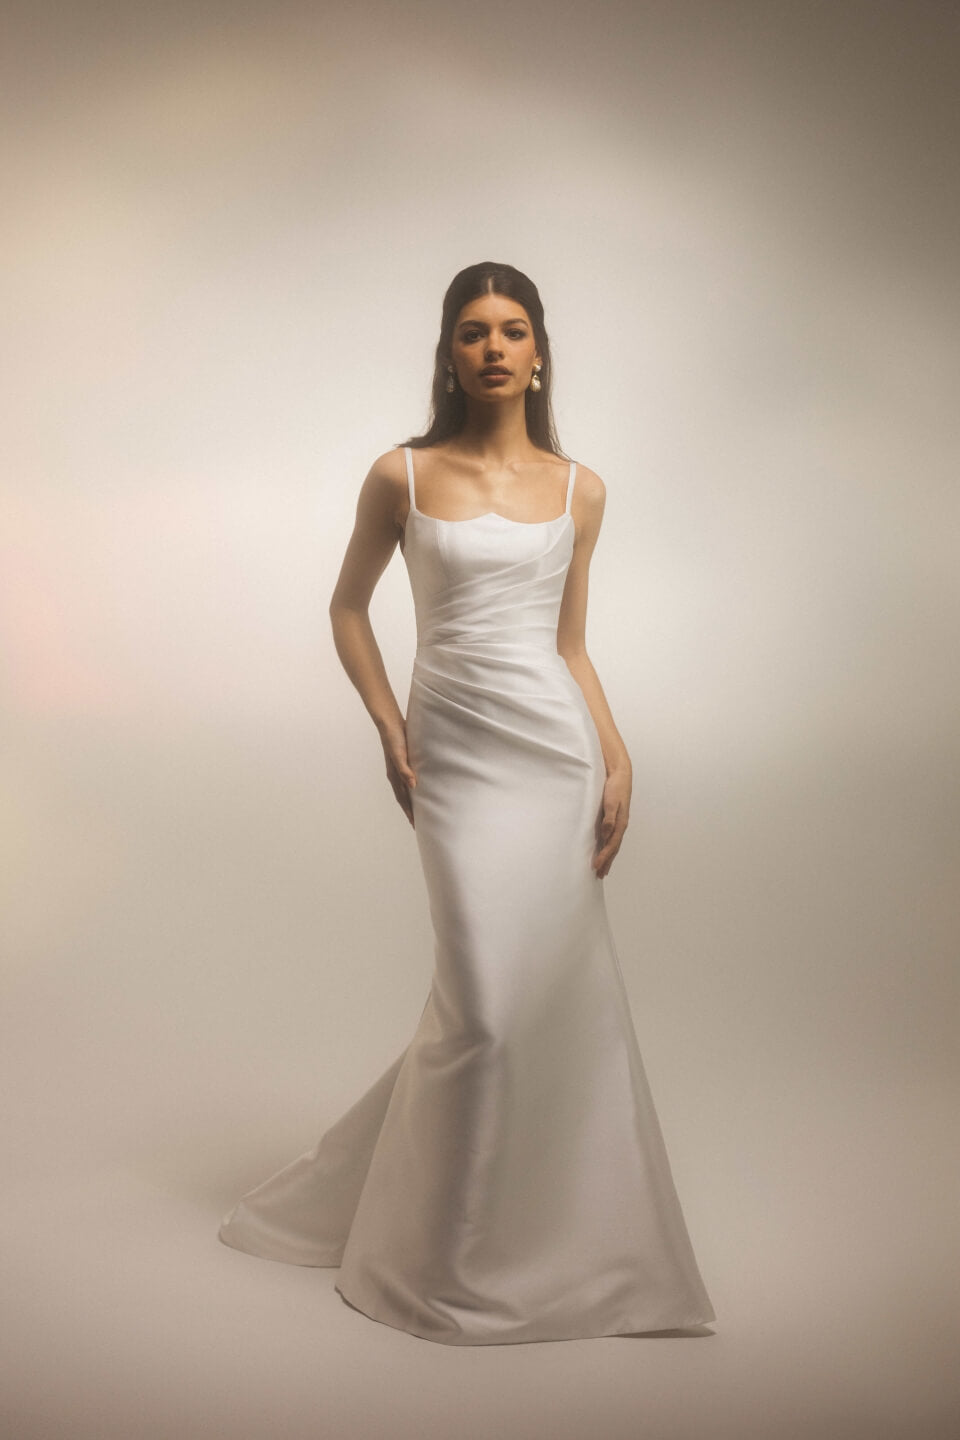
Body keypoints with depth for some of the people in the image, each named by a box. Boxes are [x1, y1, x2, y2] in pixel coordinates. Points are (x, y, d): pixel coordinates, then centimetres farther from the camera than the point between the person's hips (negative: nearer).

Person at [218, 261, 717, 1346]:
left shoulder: (577, 488, 8)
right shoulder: (402, 475, 1)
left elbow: (570, 640, 13)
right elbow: (348, 608, 11)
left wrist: (618, 756, 2)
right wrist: (388, 725, -1)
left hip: (557, 750, 3)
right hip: (457, 756, -2)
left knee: (557, 992, 5)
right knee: (483, 1003, -5)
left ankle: (555, 1235, 28)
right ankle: (449, 1256, 18)